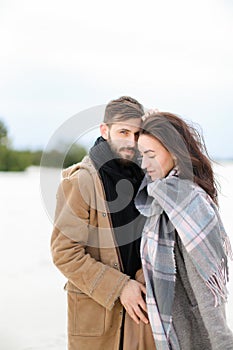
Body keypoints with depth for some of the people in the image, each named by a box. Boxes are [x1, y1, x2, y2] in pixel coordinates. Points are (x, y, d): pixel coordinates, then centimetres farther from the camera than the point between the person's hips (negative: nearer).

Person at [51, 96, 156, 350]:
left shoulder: (142, 176, 5)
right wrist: (119, 287, -17)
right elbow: (64, 252, -15)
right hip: (95, 305, -5)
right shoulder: (79, 181, -13)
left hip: (139, 303, 5)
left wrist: (144, 279, -7)